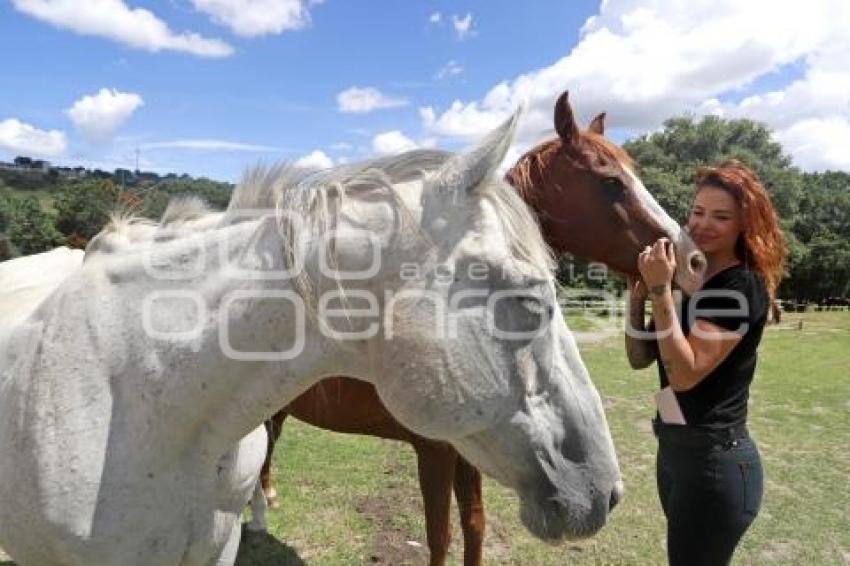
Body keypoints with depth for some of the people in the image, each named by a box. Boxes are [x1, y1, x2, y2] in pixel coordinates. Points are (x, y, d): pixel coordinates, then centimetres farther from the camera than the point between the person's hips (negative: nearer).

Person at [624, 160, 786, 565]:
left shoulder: (742, 286, -16)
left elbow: (686, 373, -25)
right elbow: (640, 359, 5)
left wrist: (661, 291, -26)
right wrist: (638, 293, -6)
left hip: (715, 460, -8)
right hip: (675, 449, 9)